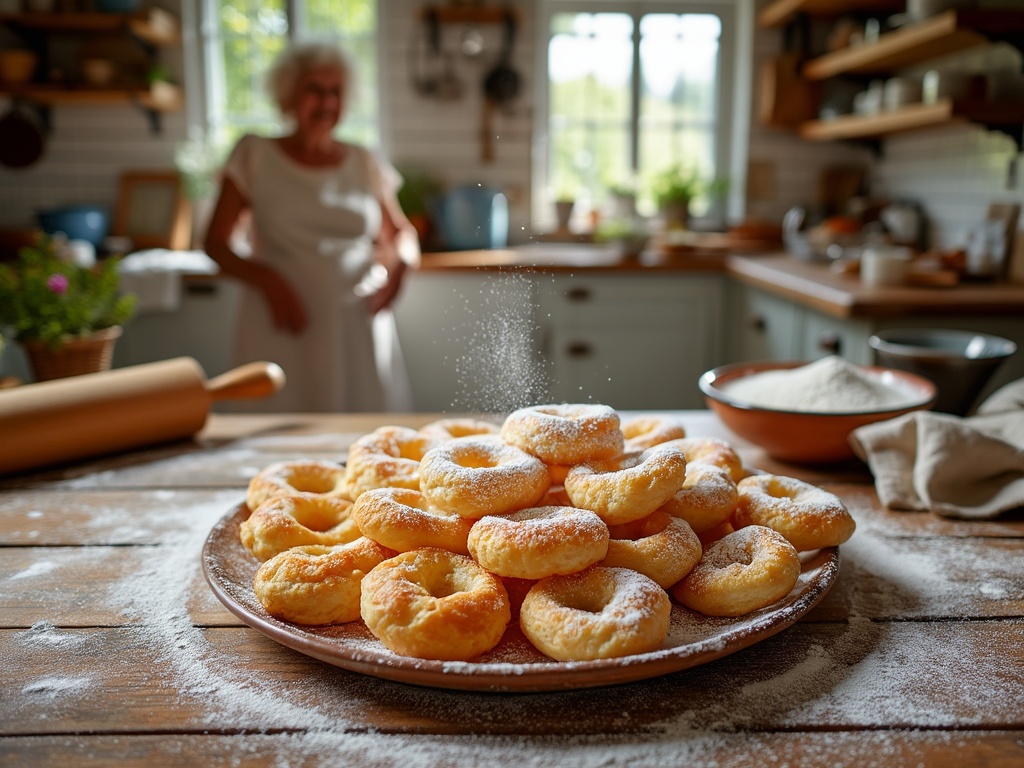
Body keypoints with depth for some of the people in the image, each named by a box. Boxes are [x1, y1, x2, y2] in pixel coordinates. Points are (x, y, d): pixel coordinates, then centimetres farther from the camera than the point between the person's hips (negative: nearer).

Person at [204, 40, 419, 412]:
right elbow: (216, 242, 4)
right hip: (285, 328, -2)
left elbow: (403, 235, 20)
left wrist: (398, 261, -3)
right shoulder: (255, 155, 5)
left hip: (358, 324, 2)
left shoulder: (364, 163, 11)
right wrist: (266, 279, -13)